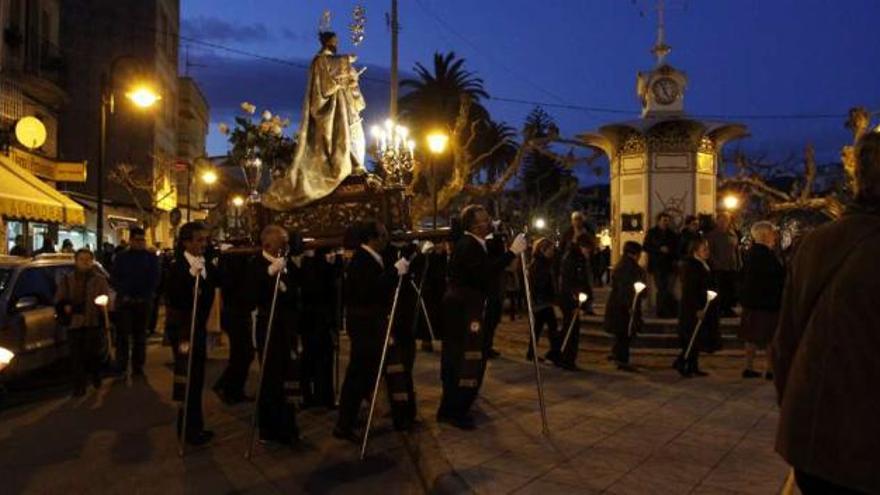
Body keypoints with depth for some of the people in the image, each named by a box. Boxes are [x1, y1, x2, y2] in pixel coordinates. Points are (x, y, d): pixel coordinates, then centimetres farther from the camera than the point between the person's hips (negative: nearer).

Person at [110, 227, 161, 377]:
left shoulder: (151, 257, 6)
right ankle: (121, 369, -2)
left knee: (140, 336, 5)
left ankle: (138, 368, 11)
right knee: (122, 335, -5)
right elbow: (114, 278, 5)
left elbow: (155, 279, 4)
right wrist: (123, 294, -8)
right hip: (124, 301, 0)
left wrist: (146, 296, -7)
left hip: (144, 302, 0)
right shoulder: (121, 257, 7)